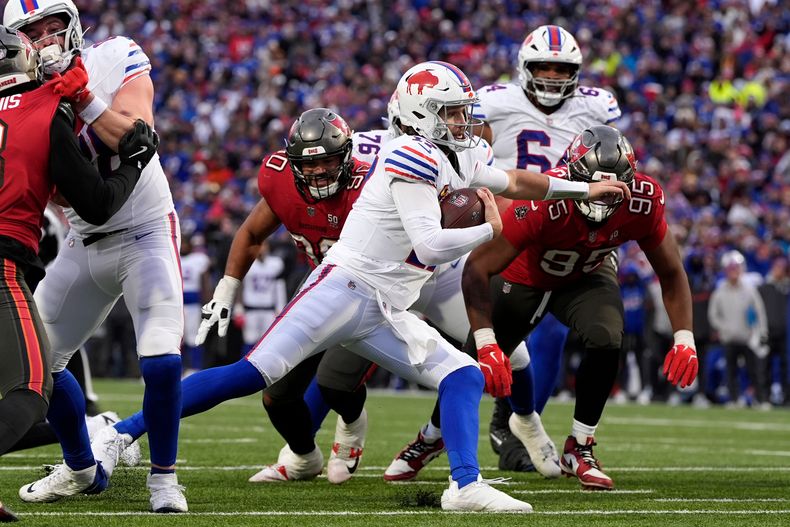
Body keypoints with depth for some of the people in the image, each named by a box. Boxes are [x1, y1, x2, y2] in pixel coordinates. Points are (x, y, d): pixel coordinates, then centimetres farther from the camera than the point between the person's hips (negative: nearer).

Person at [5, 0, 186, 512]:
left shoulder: (116, 61, -13)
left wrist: (85, 100, -32)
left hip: (145, 233, -4)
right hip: (84, 244, 4)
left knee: (162, 362, -19)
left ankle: (164, 476, 0)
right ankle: (80, 468, 27)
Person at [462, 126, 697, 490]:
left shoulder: (642, 202, -30)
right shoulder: (542, 203, -42)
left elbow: (670, 272, -13)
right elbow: (478, 267, -37)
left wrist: (684, 339, -23)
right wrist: (485, 342, -43)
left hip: (587, 278, 2)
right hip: (524, 278, -2)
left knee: (606, 340, -27)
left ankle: (579, 449, -8)